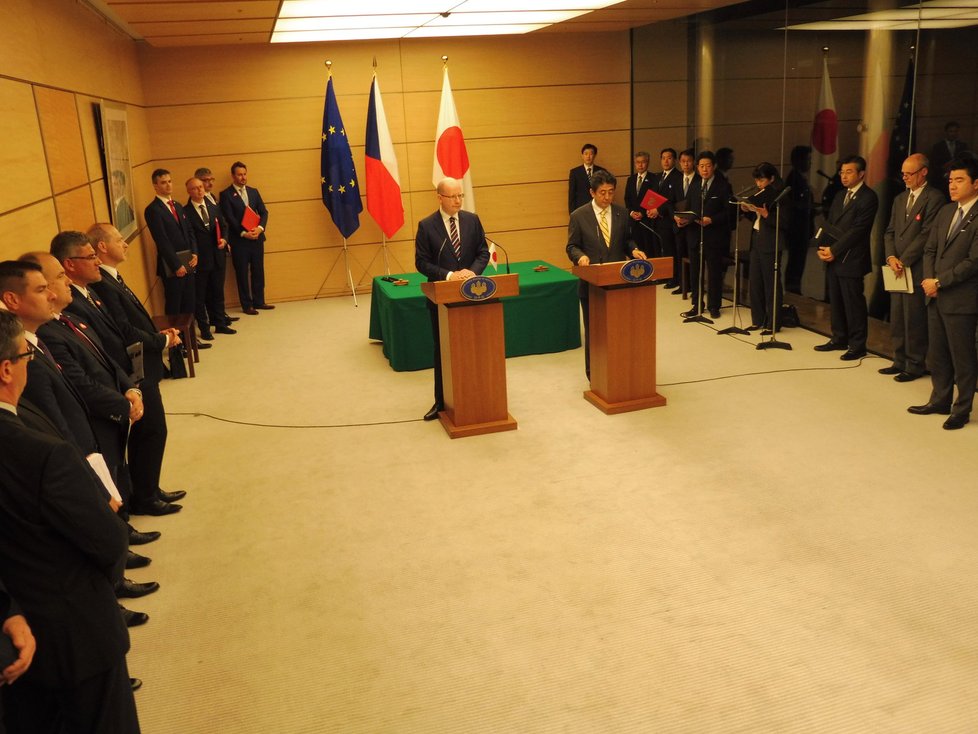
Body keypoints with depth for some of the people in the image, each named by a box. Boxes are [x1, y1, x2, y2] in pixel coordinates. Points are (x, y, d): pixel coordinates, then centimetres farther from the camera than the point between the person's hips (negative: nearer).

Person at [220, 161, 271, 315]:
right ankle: (246, 305, 9)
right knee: (242, 273, 3)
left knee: (258, 271, 9)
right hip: (239, 240, -4)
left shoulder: (253, 192, 12)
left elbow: (263, 212, 6)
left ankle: (259, 302, 19)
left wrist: (260, 228, -11)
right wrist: (243, 233, -18)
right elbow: (230, 218, -10)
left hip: (256, 237, 4)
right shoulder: (226, 194, -3)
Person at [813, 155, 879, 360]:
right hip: (832, 258, 8)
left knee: (853, 303, -2)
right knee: (835, 301, 13)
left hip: (851, 260, -8)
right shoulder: (840, 197, 18)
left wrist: (834, 251, -14)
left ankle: (857, 345, 6)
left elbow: (857, 230, -15)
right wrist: (822, 247, 1)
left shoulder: (868, 198, -9)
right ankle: (839, 338, 24)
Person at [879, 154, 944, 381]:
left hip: (916, 270, -7)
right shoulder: (900, 198, 16)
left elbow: (926, 234, -14)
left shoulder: (934, 198, -8)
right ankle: (900, 361, 21)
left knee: (914, 320, -2)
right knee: (897, 320, 11)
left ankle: (915, 365, 8)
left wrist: (903, 261, -14)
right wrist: (891, 257, -3)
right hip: (897, 269, 7)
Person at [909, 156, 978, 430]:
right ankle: (940, 400, 28)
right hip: (936, 296, 7)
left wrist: (939, 282, -15)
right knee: (937, 354, 15)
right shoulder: (945, 212, 11)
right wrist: (929, 279, -3)